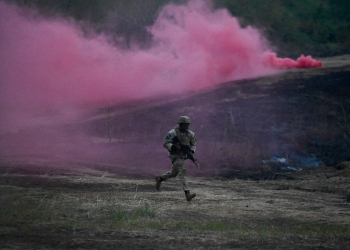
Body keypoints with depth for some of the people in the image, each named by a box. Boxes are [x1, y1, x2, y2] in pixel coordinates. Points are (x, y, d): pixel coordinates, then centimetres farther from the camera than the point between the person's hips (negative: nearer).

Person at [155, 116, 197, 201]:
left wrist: (191, 151, -10)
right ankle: (187, 194, -25)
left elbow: (193, 144, 11)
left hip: (183, 156, 7)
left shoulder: (190, 134, 4)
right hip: (175, 155, -7)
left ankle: (160, 178, 48)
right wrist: (174, 147, -29)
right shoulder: (173, 133, -12)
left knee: (174, 173, 22)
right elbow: (165, 143, -12)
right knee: (183, 172, -18)